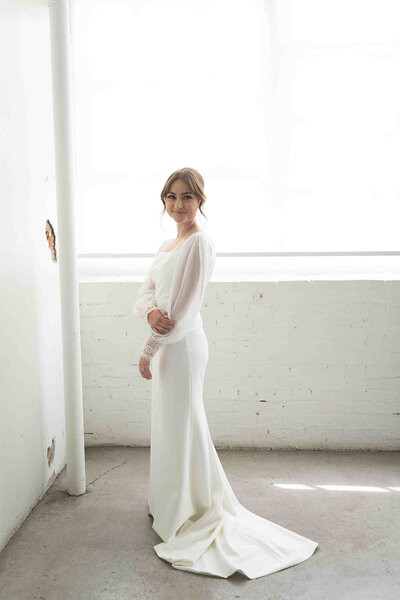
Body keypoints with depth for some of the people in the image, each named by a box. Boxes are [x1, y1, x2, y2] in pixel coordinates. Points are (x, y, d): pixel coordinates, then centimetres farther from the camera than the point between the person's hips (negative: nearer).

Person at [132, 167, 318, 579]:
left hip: (182, 347, -9)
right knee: (166, 425, 19)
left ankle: (188, 513, 21)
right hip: (165, 346, 9)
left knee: (181, 427, 3)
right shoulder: (165, 246, 14)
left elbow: (183, 307, -19)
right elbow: (144, 295, 8)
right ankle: (166, 504, 37)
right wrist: (151, 312, -16)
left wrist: (148, 351, -13)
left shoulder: (199, 243, -14)